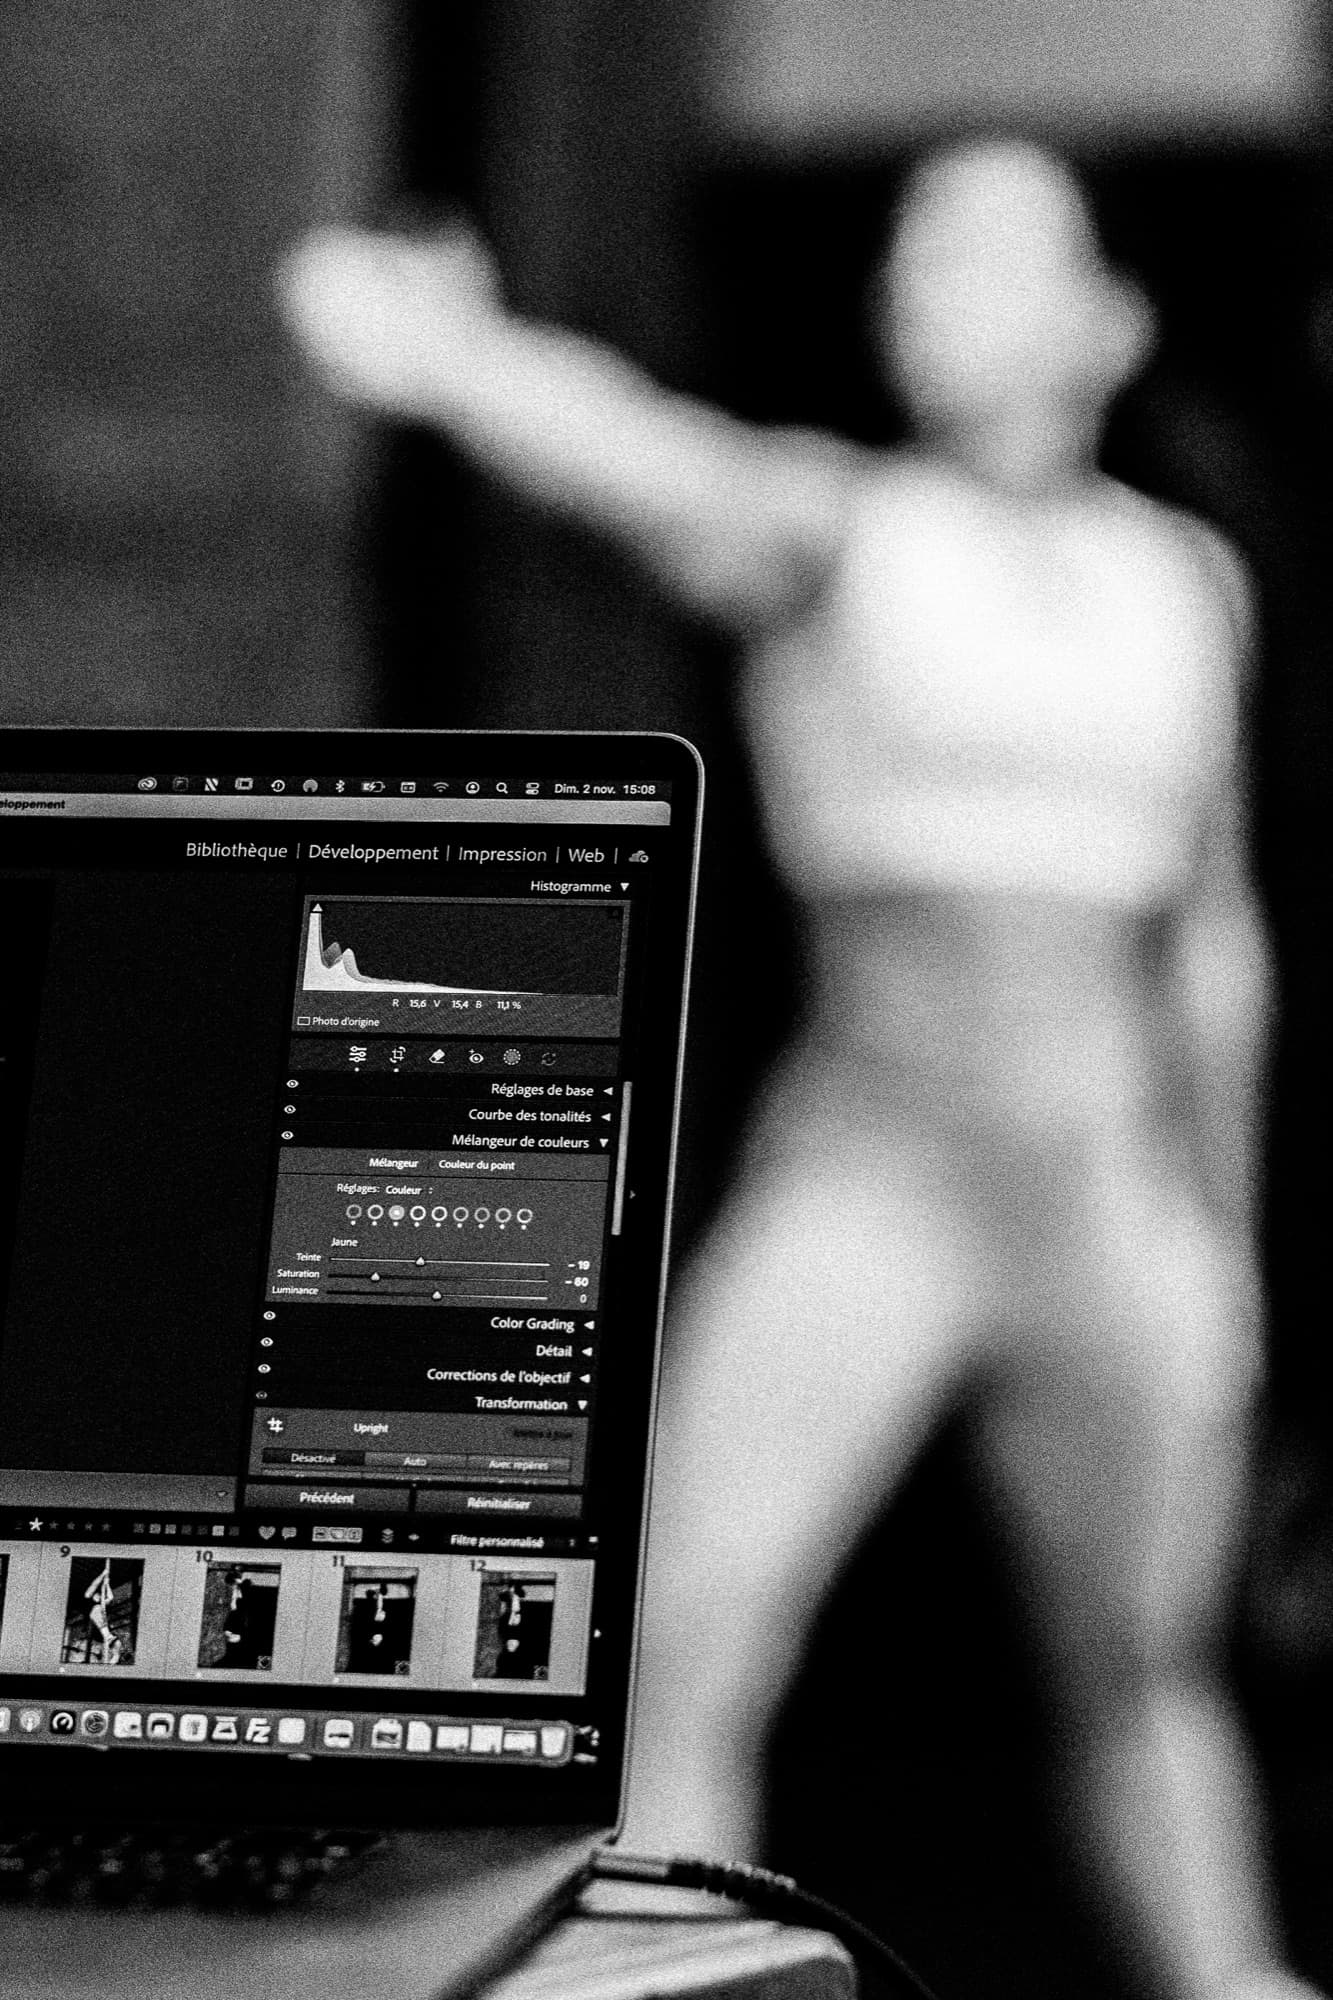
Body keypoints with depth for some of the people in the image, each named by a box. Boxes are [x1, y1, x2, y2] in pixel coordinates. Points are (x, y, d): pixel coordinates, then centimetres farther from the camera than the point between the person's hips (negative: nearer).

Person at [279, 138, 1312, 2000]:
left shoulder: (1185, 581, 8)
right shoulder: (825, 524, -3)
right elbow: (653, 467, -27)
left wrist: (1228, 1245, 18)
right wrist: (447, 357, -49)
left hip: (1115, 1199, 3)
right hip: (856, 1173, -3)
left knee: (1145, 1676, 17)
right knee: (676, 1661, -16)